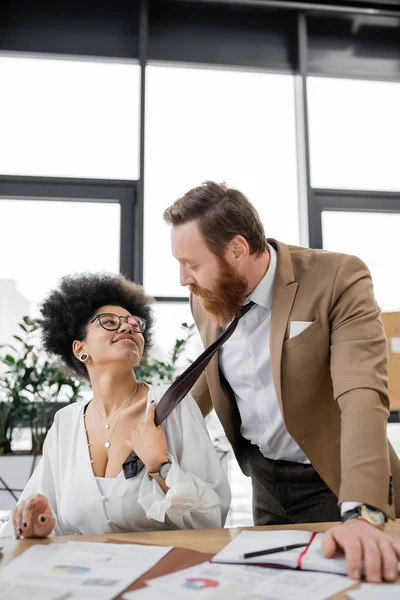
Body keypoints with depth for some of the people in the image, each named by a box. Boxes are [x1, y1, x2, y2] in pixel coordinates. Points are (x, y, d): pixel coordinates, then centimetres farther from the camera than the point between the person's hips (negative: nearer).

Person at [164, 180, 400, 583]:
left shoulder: (338, 279, -22)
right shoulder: (208, 297, -4)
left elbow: (362, 397, -32)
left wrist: (363, 514, -43)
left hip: (331, 480, -5)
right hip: (264, 477, 5)